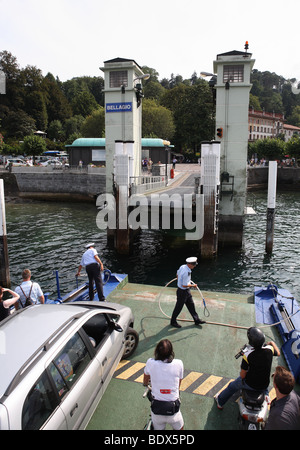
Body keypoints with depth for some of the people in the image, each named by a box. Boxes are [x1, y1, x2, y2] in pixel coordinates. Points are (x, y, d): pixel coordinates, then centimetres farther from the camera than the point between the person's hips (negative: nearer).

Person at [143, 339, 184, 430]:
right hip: (173, 409, 0)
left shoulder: (150, 363, -10)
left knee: (158, 428, 26)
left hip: (156, 409, 0)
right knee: (179, 428, 28)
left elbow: (145, 381, 11)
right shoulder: (179, 364, -11)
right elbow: (178, 385, 6)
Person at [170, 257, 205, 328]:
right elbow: (184, 285, -28)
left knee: (191, 305, 18)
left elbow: (177, 274, 13)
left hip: (186, 291, 9)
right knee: (179, 307, 8)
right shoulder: (187, 272, -32)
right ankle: (173, 321, 26)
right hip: (182, 291, -9)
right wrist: (192, 285, -13)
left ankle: (196, 320, 31)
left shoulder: (182, 266, -4)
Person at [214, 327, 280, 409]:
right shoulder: (269, 349, -20)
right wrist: (273, 343, 24)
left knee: (232, 386, 27)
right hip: (264, 386, 3)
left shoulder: (247, 355, -30)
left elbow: (242, 375, -19)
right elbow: (278, 353, 6)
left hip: (250, 384, -3)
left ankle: (220, 402, 47)